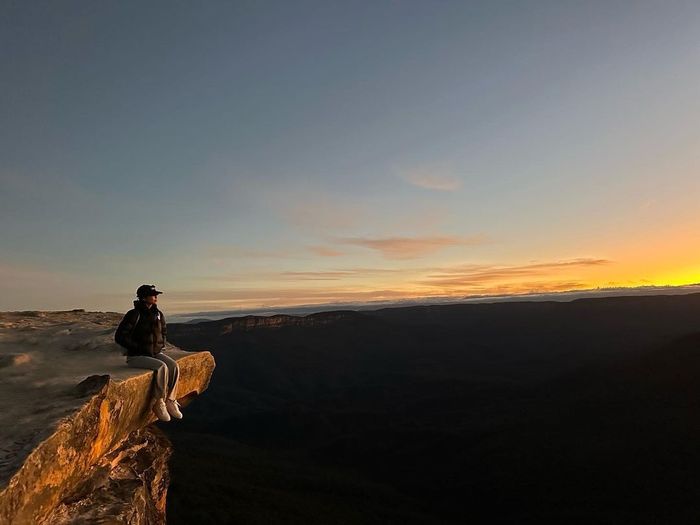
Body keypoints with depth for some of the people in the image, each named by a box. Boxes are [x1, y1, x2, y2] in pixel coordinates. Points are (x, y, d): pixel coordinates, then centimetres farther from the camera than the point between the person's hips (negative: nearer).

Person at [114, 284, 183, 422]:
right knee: (161, 367, -31)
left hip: (155, 353, 6)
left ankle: (170, 401, -11)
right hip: (136, 356, -6)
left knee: (174, 366, -21)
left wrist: (161, 346, 6)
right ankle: (158, 404, -16)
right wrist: (139, 348, -17)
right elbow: (119, 336, -16)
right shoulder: (134, 314, -14)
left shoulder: (158, 314, 5)